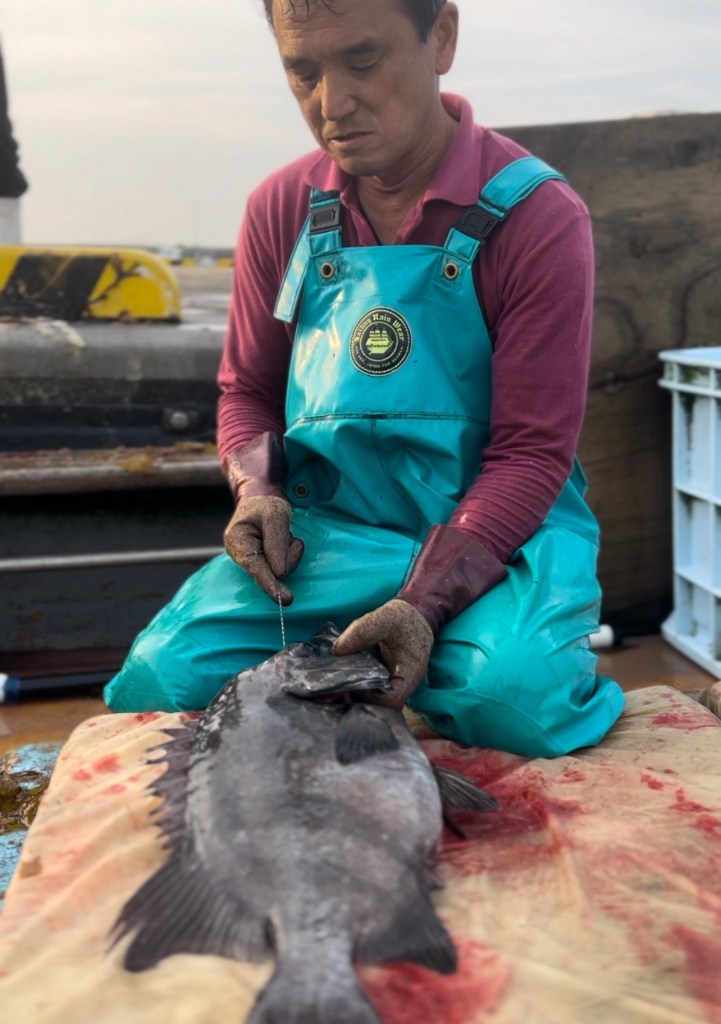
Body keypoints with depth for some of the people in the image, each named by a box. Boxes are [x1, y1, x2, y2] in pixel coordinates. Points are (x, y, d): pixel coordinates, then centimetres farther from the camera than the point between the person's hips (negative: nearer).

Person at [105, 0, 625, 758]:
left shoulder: (536, 216, -10)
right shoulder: (281, 209, 4)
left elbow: (531, 452, -12)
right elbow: (247, 390, 15)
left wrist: (423, 605, -25)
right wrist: (255, 491, -8)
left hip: (497, 534, -3)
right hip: (322, 532, 4)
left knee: (512, 692, -34)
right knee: (162, 675, -20)